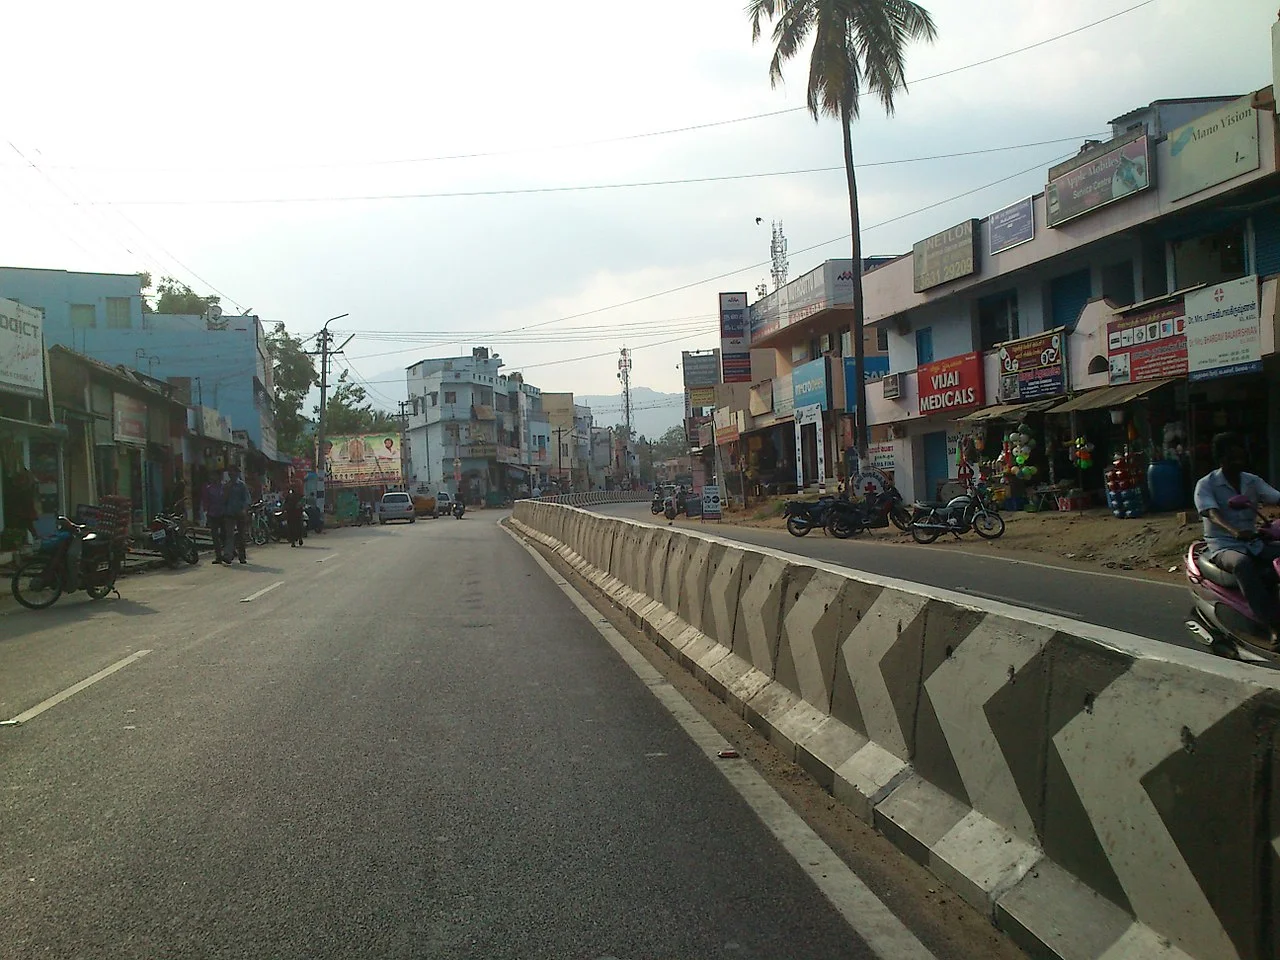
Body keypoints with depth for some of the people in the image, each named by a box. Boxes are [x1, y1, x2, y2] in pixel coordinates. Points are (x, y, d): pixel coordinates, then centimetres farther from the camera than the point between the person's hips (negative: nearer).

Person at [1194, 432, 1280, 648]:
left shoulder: (1253, 481, 12)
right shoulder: (1206, 484, -3)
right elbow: (1212, 513, -20)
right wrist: (1234, 531, -42)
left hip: (1253, 543, 6)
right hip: (1223, 546, -6)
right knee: (1242, 564, -38)